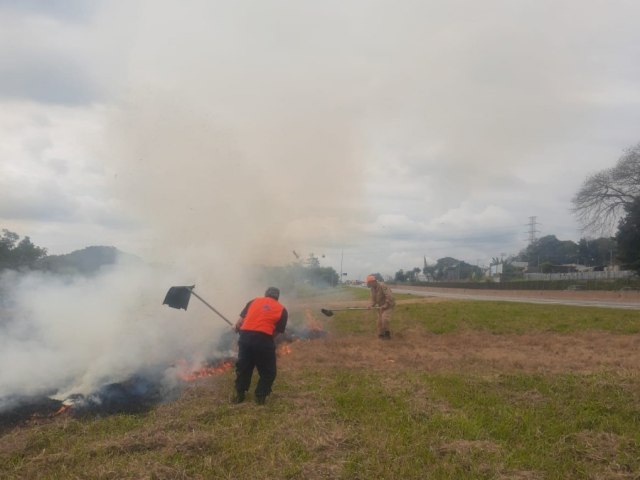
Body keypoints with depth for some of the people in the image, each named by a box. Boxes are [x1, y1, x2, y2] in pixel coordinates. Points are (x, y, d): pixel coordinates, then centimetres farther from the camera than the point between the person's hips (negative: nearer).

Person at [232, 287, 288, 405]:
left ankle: (239, 394, 29)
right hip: (264, 339, -3)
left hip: (245, 336, 3)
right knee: (268, 371, 17)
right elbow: (276, 333, 4)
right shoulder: (282, 310, 13)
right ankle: (260, 396, 14)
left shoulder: (254, 301, 18)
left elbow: (239, 322, 12)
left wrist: (238, 328, 31)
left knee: (243, 367, 22)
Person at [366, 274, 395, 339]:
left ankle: (387, 334, -5)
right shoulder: (372, 288, 1)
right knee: (380, 321, 6)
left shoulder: (382, 286, -26)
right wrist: (372, 305, -7)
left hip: (388, 305, -8)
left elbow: (390, 296, -31)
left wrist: (386, 305, -30)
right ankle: (381, 335, 17)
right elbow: (373, 298, 10)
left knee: (385, 319, -20)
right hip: (381, 306, 8)